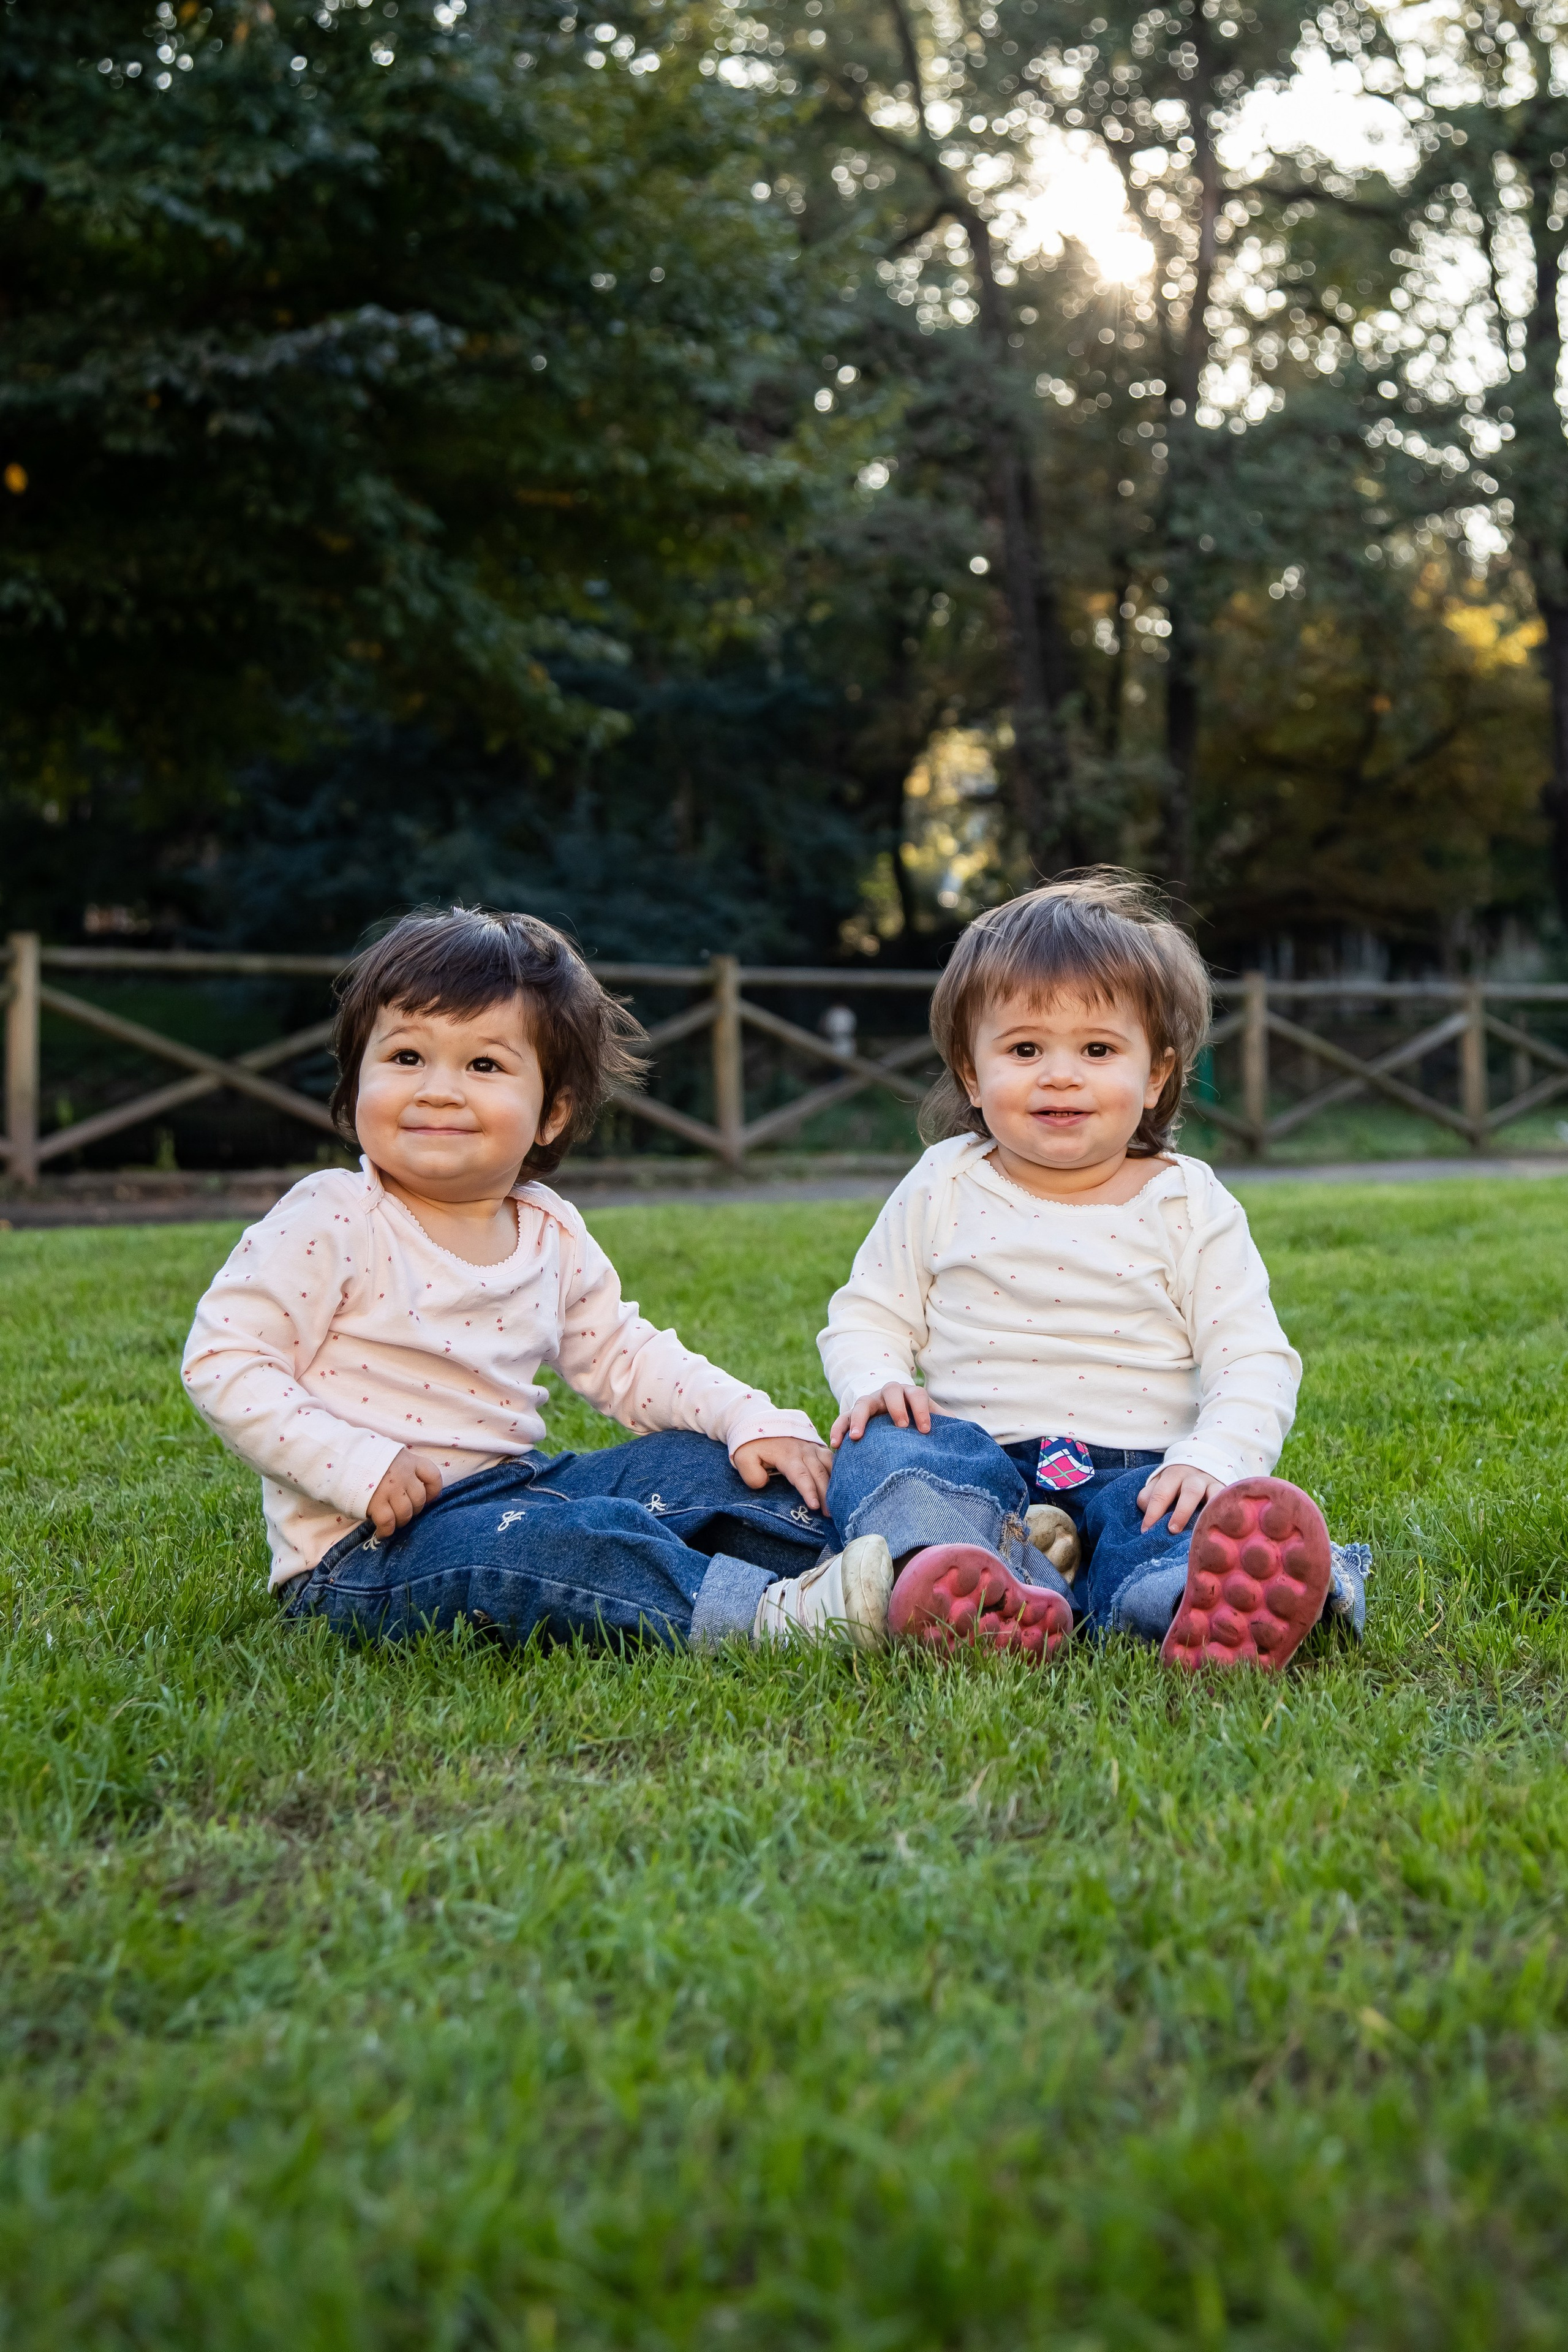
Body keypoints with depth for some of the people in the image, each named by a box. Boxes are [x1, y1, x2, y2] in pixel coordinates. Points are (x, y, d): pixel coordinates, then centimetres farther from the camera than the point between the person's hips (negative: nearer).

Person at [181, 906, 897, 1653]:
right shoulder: (333, 1222, -11)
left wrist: (754, 1419, 3)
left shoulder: (551, 1234, 8)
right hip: (368, 1550, -7)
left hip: (516, 1488, 8)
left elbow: (627, 1359, 18)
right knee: (517, 1546, -35)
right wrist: (358, 1465, -24)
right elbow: (222, 1361, -14)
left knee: (700, 1463, 1)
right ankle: (772, 1614, -36)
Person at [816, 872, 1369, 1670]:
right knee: (883, 1448, -29)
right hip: (980, 1452, 2)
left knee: (1223, 1513, -34)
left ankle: (1198, 1608, -70)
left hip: (1136, 1472, -1)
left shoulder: (1189, 1205, 5)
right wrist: (874, 1382, -9)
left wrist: (1214, 1460, -19)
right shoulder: (941, 1189, 9)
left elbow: (1253, 1360, 1)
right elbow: (867, 1313, 15)